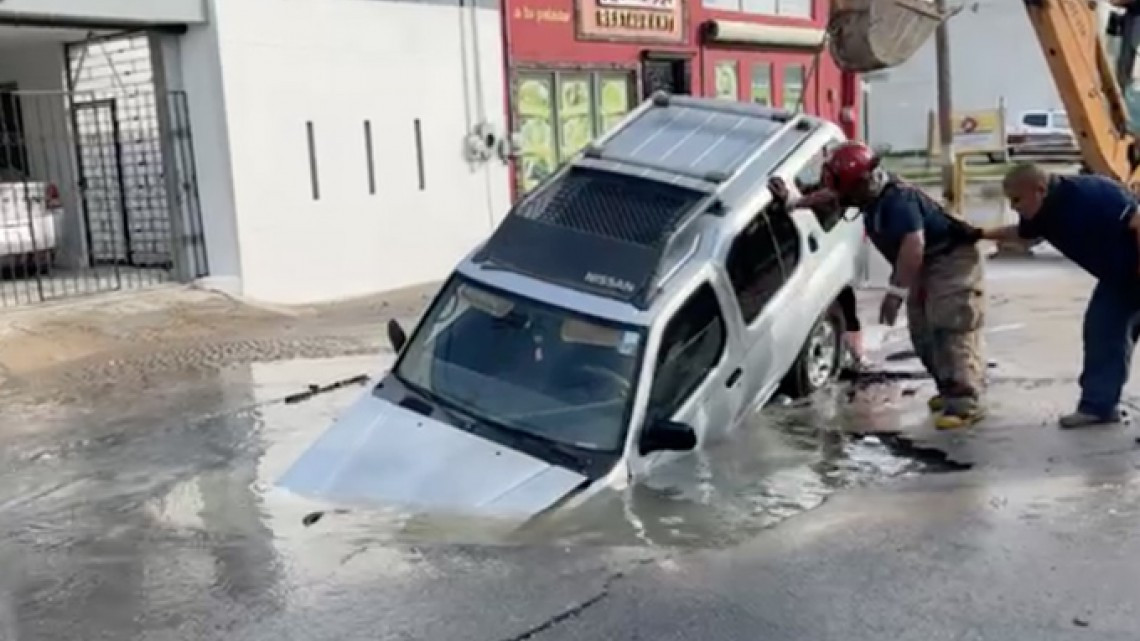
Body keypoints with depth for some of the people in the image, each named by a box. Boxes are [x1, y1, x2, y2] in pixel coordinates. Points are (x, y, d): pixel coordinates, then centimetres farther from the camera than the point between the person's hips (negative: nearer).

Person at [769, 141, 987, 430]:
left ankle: (966, 402, -21)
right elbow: (830, 195, 17)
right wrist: (792, 203, 17)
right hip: (927, 265, 10)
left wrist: (896, 291, -44)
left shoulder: (897, 200, -32)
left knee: (950, 331, -19)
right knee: (924, 332, 11)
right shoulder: (871, 191, -2)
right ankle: (951, 391, 20)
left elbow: (914, 246, -43)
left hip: (951, 260, -10)